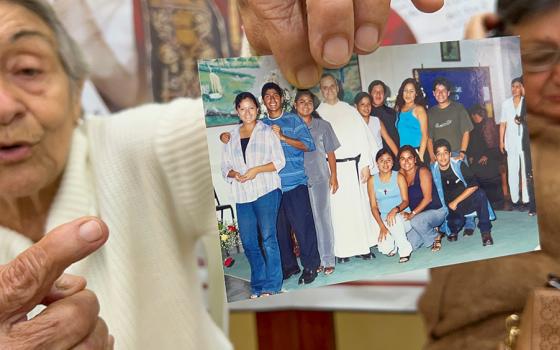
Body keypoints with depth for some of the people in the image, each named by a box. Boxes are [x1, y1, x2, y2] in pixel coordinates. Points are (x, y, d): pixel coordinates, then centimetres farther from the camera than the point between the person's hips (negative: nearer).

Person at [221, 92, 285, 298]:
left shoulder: (267, 132, 5)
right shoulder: (232, 137, 16)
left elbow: (279, 161, 0)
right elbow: (225, 166, 15)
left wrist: (256, 170, -13)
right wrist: (235, 174, -7)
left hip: (266, 191, -4)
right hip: (242, 195, 4)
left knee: (268, 238, -10)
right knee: (248, 242, 4)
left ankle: (271, 286, -3)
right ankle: (258, 285, 16)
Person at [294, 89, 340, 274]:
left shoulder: (323, 125, 7)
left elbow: (330, 153, 9)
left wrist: (333, 176, 5)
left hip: (320, 178, 0)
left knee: (323, 219, 0)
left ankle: (327, 260, 6)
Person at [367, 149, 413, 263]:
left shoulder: (399, 177, -1)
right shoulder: (372, 180, 2)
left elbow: (405, 201, -6)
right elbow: (373, 206, 0)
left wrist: (395, 210, -29)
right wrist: (382, 226, -13)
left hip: (402, 216, -1)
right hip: (384, 221, 1)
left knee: (395, 219, -37)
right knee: (385, 248, -22)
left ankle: (405, 250, -16)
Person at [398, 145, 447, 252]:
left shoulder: (422, 171, -13)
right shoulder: (400, 174, 1)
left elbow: (428, 198, -18)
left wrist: (412, 214, -23)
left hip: (436, 211, -5)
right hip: (417, 214, 6)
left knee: (416, 221, -36)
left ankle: (435, 237, -6)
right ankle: (430, 231, 18)